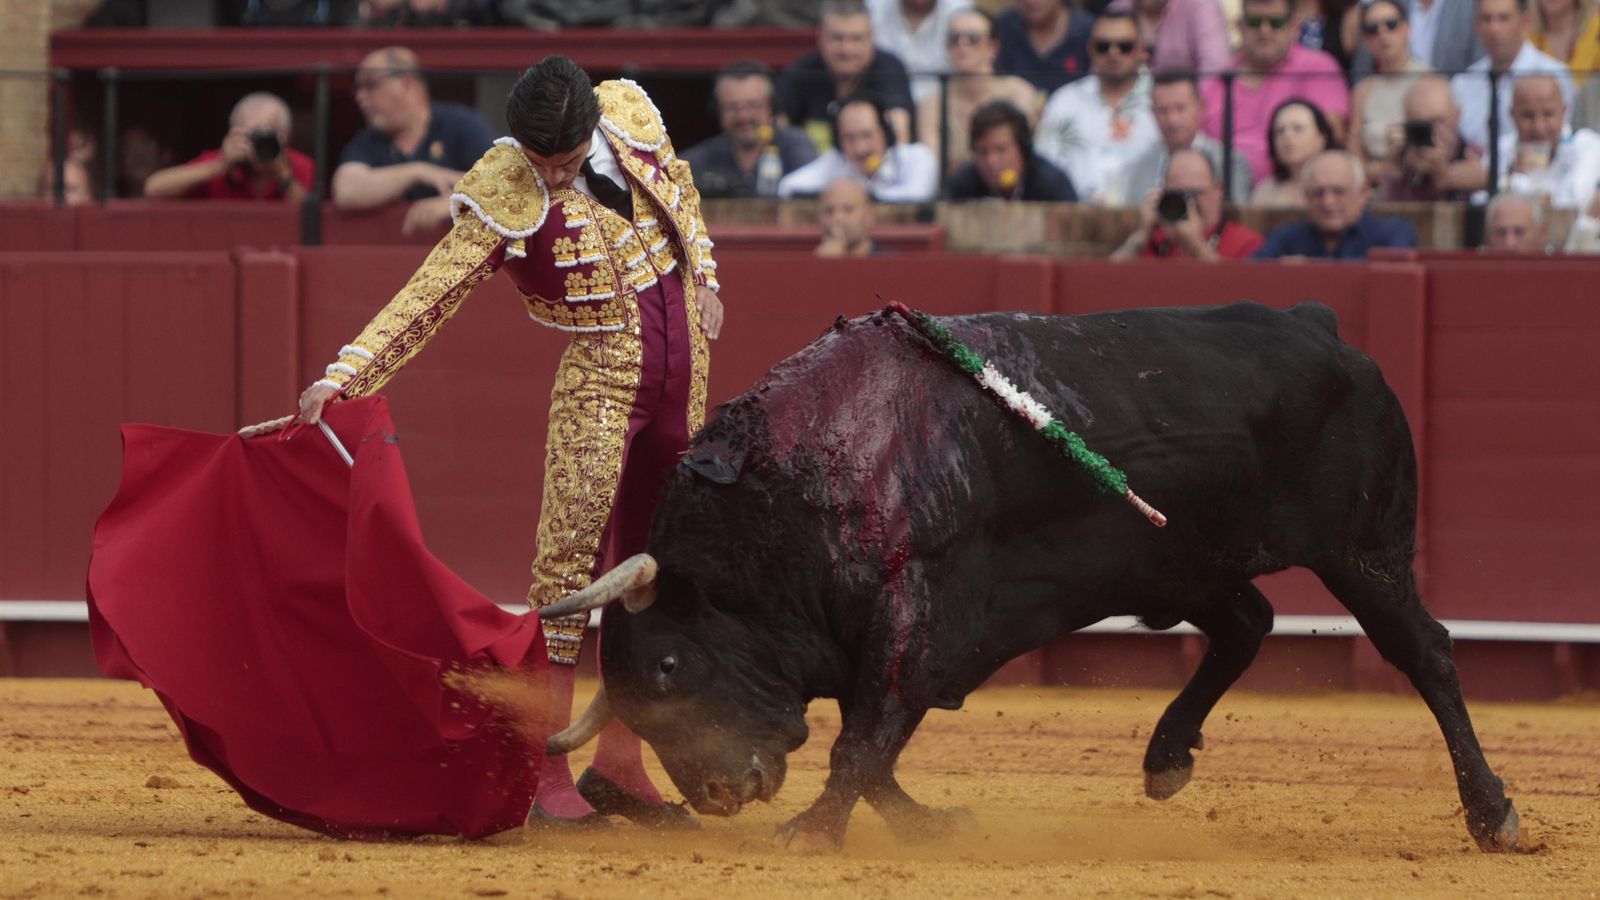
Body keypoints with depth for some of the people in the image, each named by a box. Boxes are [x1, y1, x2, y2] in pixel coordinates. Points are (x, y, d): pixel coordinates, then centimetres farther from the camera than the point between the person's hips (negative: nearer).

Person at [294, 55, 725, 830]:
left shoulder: (632, 114, -6)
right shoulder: (503, 202, -20)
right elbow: (427, 297, -22)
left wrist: (704, 280, 14)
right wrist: (340, 378, -31)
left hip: (682, 369, 5)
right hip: (600, 375, -5)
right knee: (571, 554, -14)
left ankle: (618, 765, 18)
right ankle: (547, 772, -11)